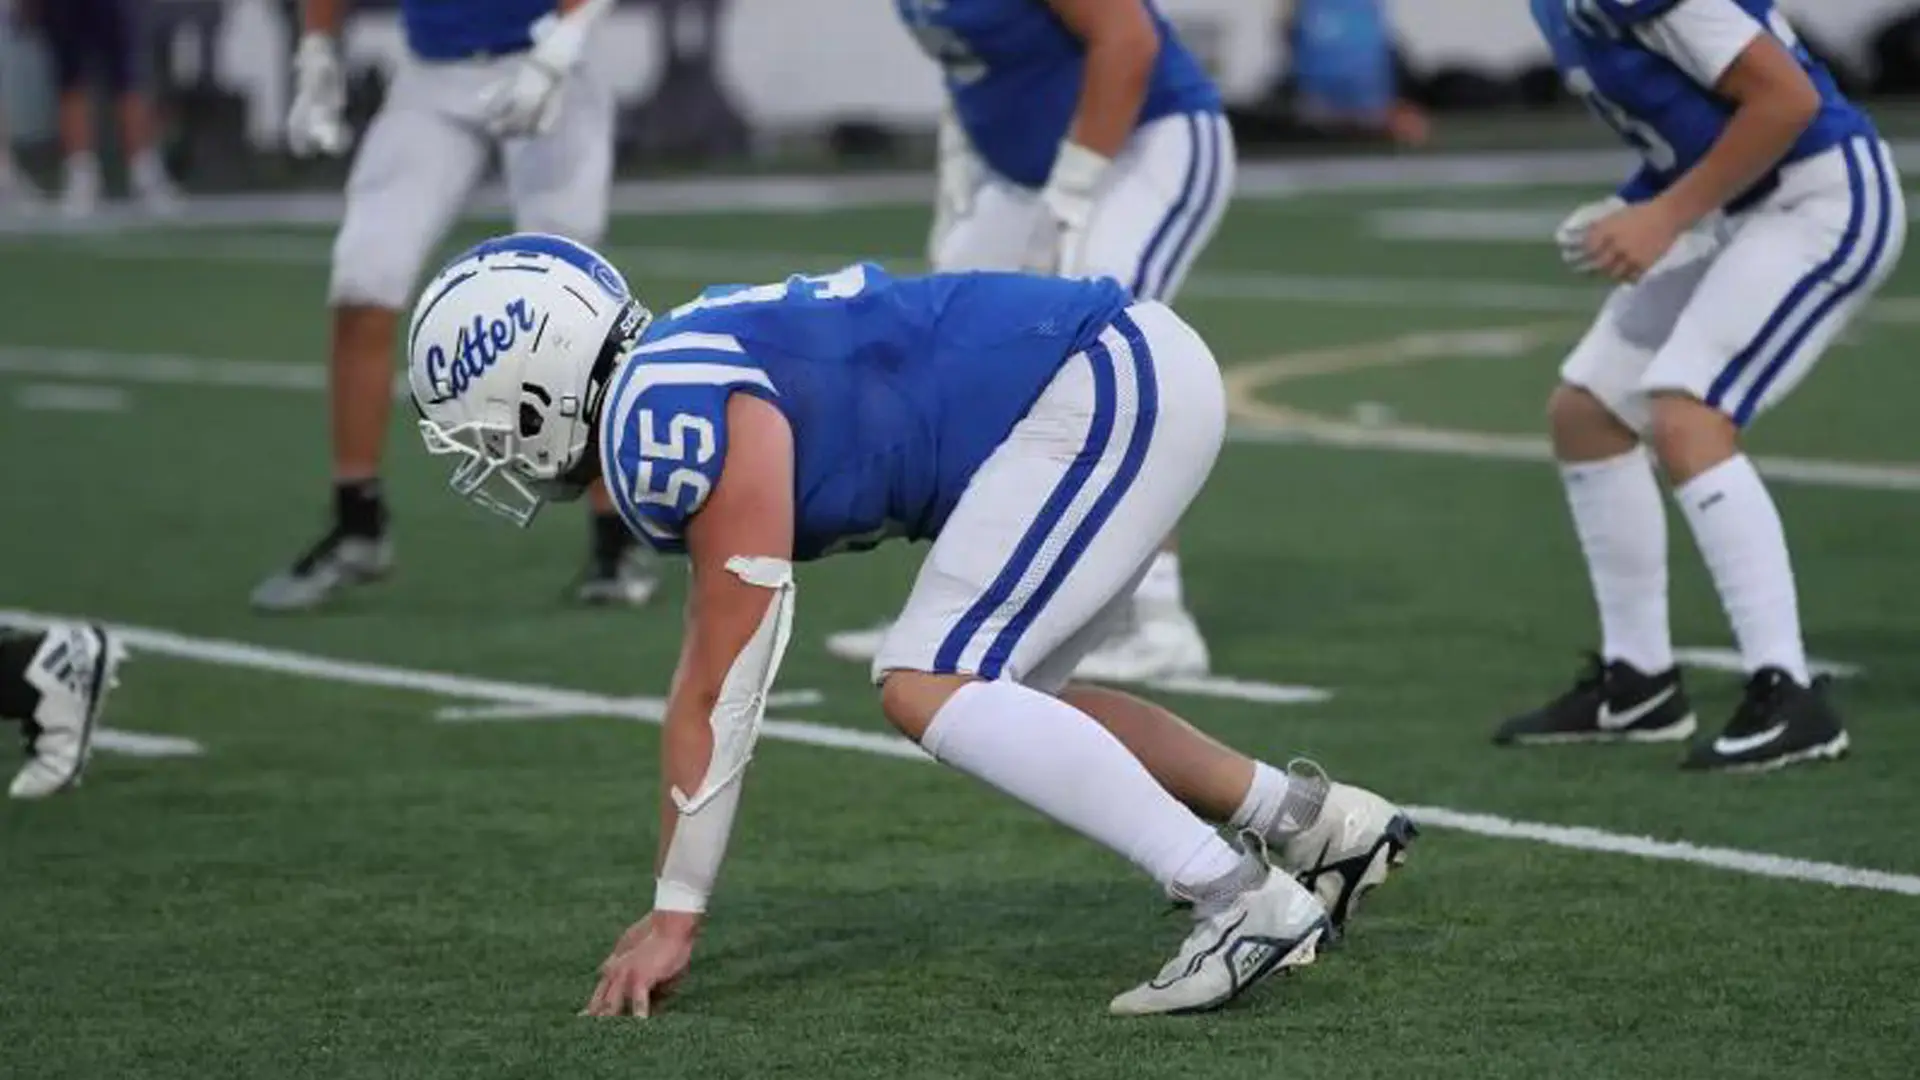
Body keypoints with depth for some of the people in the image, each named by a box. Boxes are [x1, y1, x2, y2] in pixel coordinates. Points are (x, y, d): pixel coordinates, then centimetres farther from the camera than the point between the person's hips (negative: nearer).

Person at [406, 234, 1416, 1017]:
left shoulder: (683, 428, -18)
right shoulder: (671, 393, 12)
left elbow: (717, 695, -14)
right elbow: (705, 690, 17)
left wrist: (675, 916, -6)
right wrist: (671, 908, 20)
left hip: (1113, 391, -10)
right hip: (1125, 378, 10)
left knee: (931, 688, -15)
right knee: (1001, 702, 20)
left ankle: (1243, 901, -18)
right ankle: (1318, 820, 28)